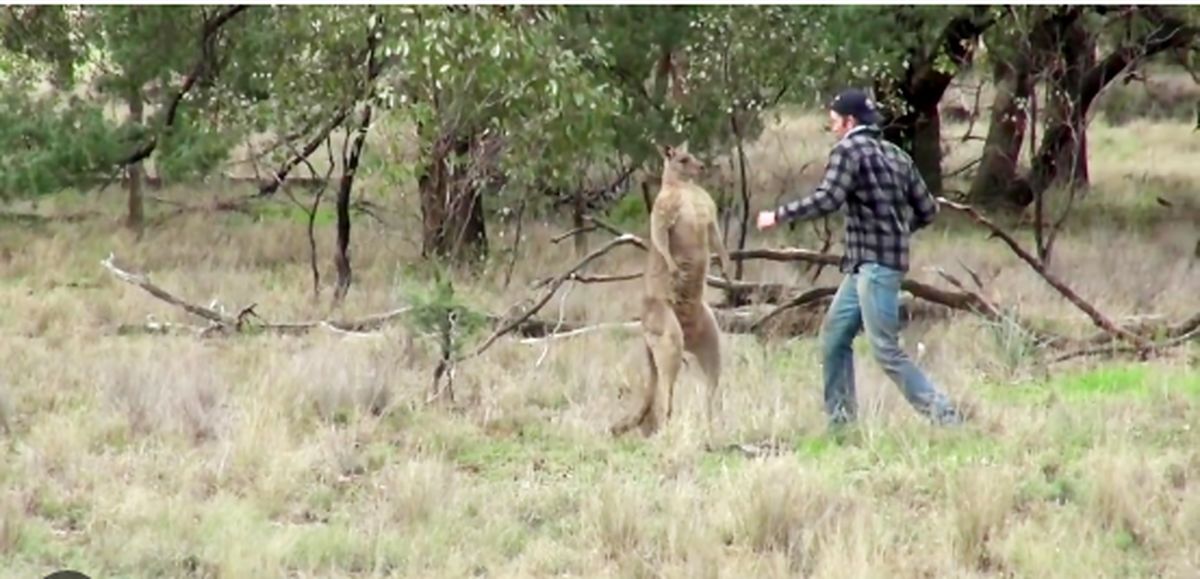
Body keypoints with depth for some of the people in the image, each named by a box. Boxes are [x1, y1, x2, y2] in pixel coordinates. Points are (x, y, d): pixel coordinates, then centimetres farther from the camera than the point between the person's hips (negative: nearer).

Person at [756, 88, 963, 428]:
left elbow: (827, 200, -22)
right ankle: (839, 420, 18)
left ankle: (943, 416, -14)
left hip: (875, 265, -9)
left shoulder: (849, 150, -8)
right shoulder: (896, 156, 16)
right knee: (833, 337, 15)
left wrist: (777, 216, -12)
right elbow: (927, 210, 14)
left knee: (886, 351, -10)